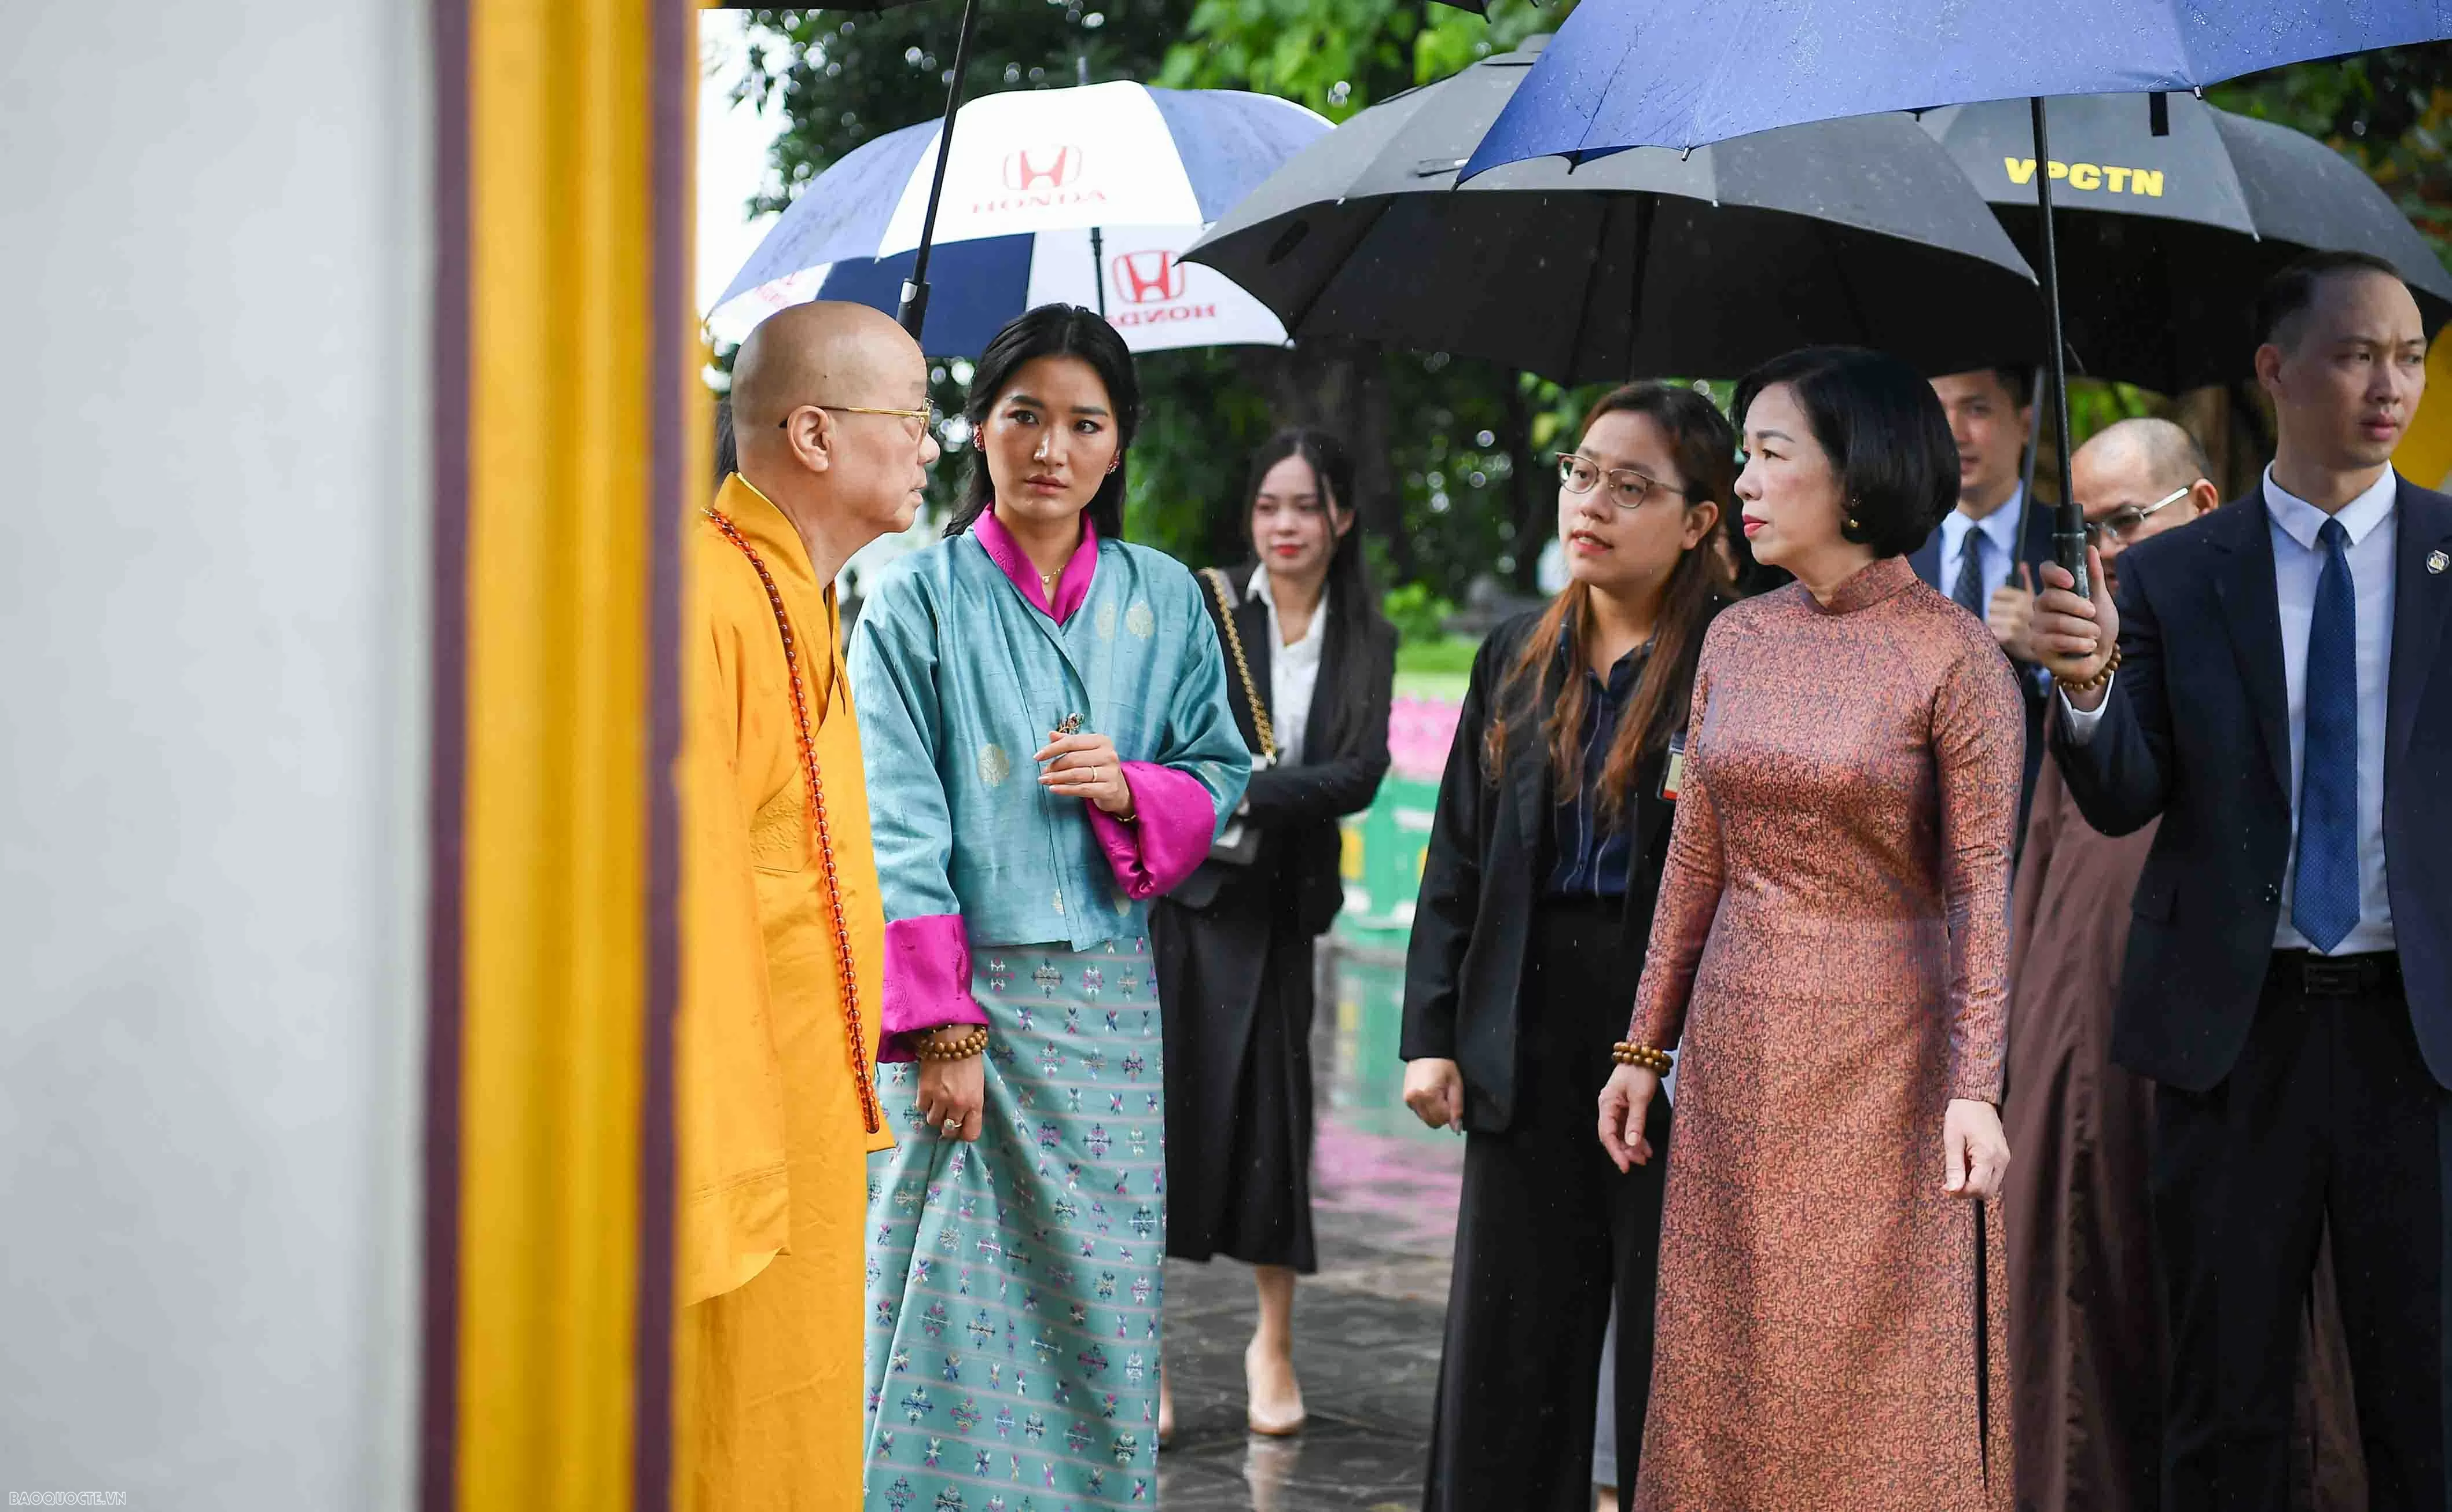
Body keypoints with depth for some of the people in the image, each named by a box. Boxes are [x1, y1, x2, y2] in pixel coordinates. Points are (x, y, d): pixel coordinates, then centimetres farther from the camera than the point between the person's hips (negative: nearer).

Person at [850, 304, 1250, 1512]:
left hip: (1106, 996, 3)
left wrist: (1130, 790, -8)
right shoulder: (920, 600, -2)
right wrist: (942, 1026, -14)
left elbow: (1222, 777, 15)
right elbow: (896, 828, -7)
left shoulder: (1162, 600, 9)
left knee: (1100, 1297, 5)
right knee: (954, 1296, -3)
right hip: (962, 990, -3)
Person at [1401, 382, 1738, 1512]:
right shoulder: (1518, 658, 10)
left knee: (1673, 1368, 4)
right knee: (1503, 1370, 10)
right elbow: (1458, 863, 13)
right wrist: (1430, 1034, 7)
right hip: (1532, 1045, 5)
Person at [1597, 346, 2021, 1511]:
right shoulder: (1736, 640, 5)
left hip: (1882, 1053, -5)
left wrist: (1975, 1086, -19)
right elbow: (1697, 858, 10)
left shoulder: (1956, 658, -12)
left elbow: (1982, 885, -12)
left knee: (1876, 1361, 2)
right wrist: (1644, 1046, 10)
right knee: (1728, 1354, 11)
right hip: (1738, 1046, 5)